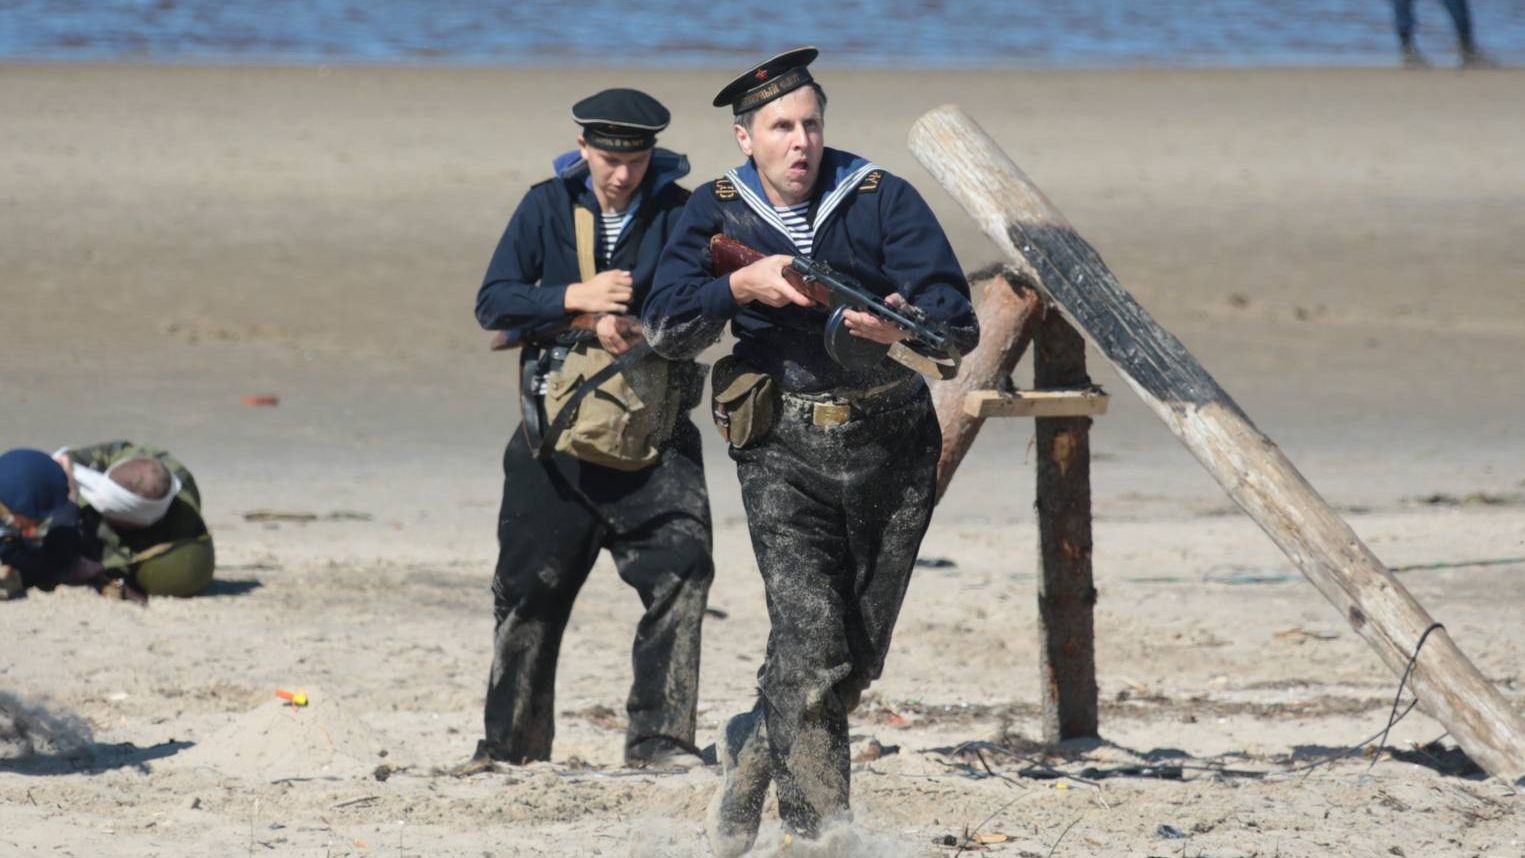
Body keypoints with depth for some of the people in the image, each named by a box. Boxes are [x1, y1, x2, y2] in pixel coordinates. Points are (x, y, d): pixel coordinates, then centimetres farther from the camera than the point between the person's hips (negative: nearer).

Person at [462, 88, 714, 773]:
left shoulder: (680, 212, 1)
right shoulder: (547, 208, 5)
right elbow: (494, 303, -1)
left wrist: (630, 325, -23)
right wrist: (577, 299, -14)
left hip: (654, 436, -1)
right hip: (558, 433, 1)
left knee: (681, 573, -15)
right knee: (529, 588, 6)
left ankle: (658, 737, -8)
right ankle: (510, 741, 18)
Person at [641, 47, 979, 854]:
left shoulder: (883, 201, -4)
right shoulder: (716, 213, 2)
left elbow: (958, 322, -11)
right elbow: (664, 326, -6)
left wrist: (902, 323, -33)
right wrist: (742, 285, -22)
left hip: (892, 449, 1)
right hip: (786, 451, -1)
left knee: (857, 659, 9)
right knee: (811, 647, -16)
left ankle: (752, 751, 36)